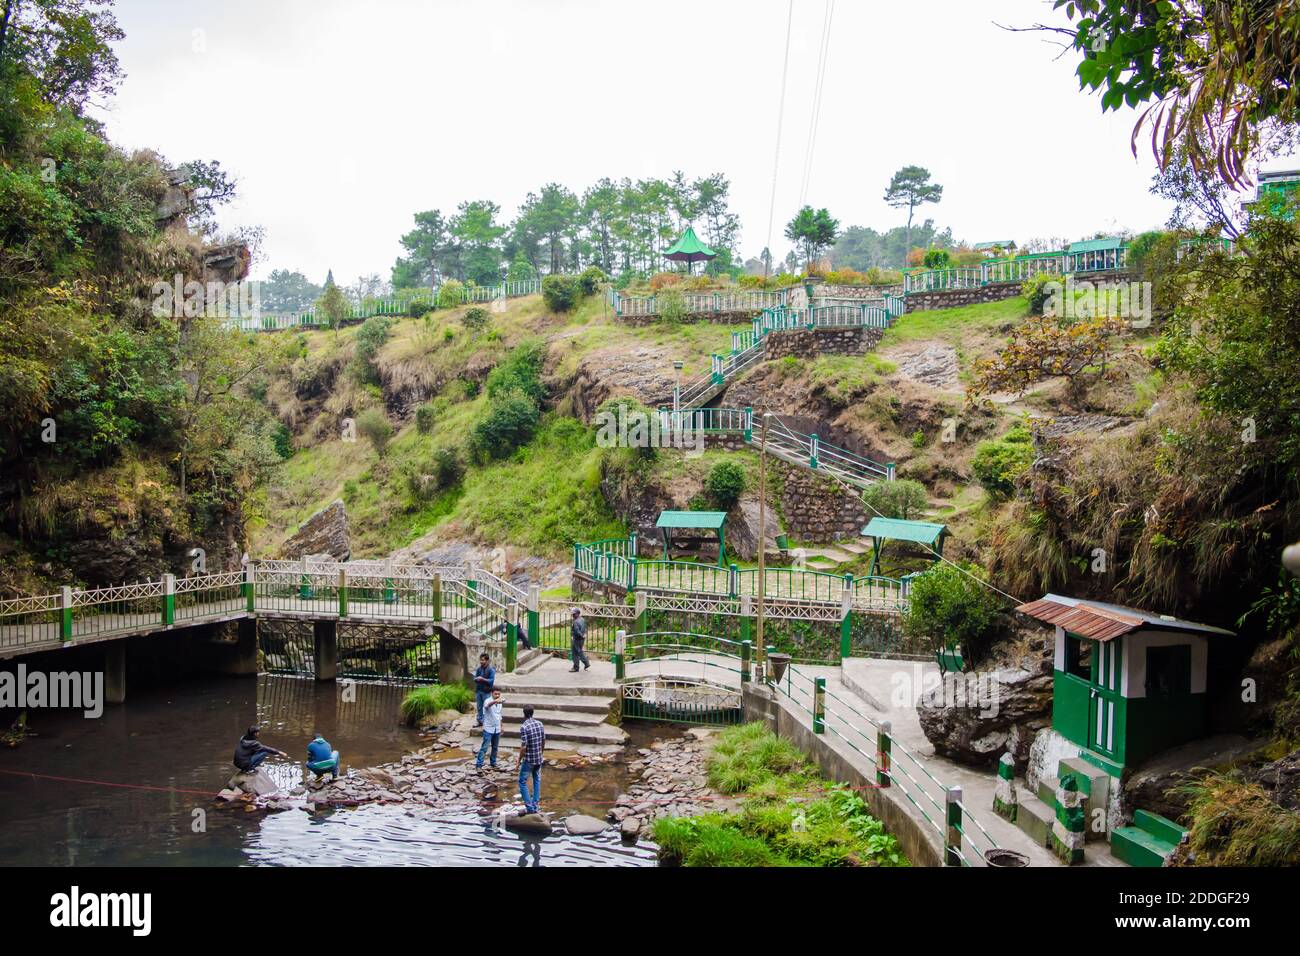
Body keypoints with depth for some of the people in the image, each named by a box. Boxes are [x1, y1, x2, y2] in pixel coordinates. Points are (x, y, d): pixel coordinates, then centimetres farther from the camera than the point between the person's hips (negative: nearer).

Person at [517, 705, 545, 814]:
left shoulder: (524, 727, -20)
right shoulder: (540, 724, 0)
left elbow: (523, 747, -19)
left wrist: (519, 760, -8)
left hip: (528, 760, -6)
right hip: (539, 759, 6)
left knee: (523, 782, 7)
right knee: (537, 780, 19)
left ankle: (529, 807, 3)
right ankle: (536, 805, 20)